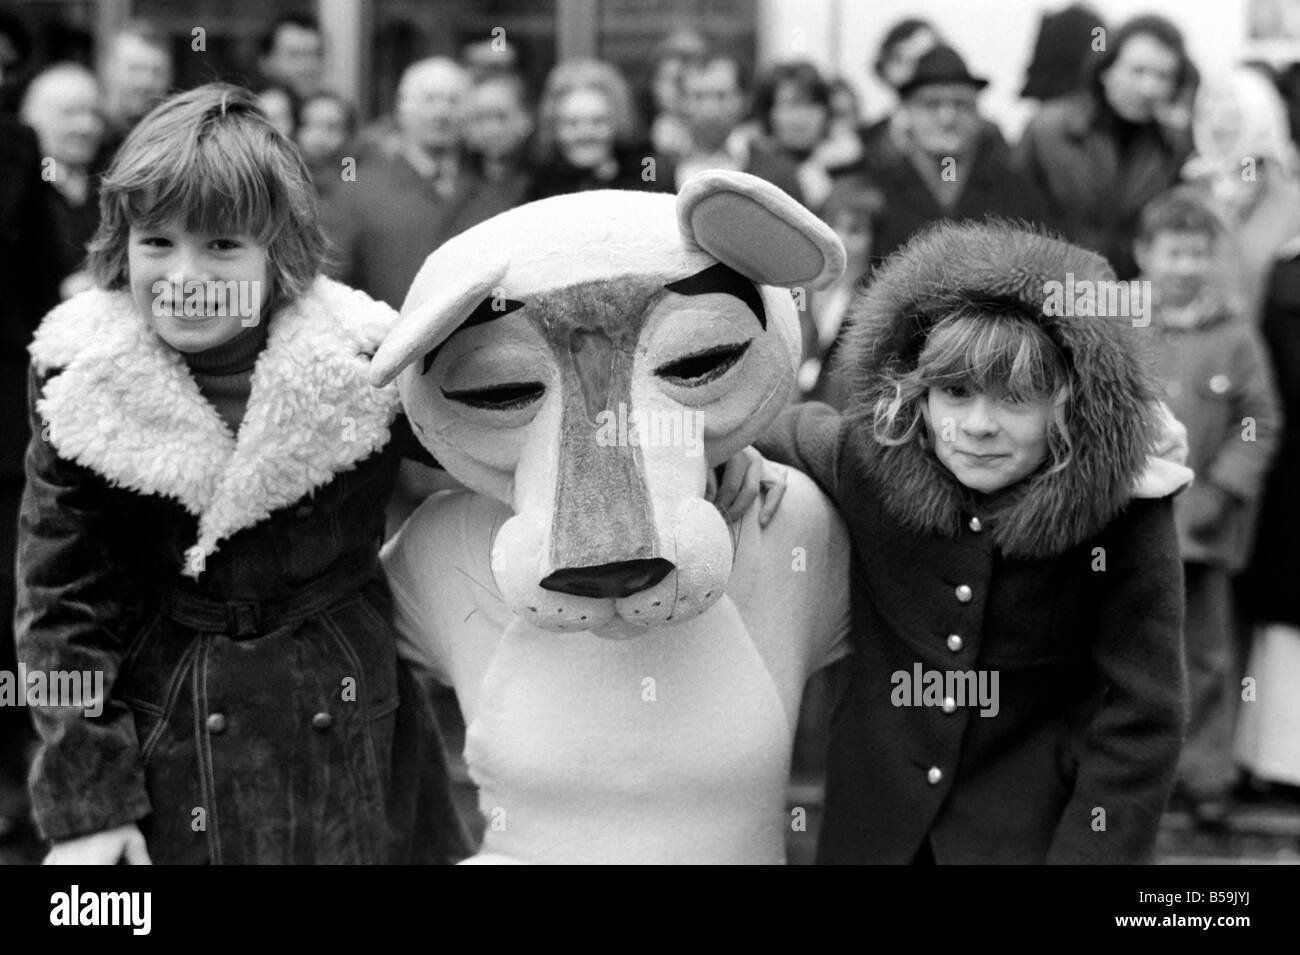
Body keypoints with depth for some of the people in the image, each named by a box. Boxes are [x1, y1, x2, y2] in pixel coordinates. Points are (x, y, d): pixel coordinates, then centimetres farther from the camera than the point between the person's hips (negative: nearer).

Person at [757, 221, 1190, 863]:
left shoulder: (1125, 515, -18)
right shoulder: (863, 459, -12)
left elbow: (1139, 726, -15)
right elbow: (784, 430, 12)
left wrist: (1086, 853, -19)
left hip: (1040, 832, -3)